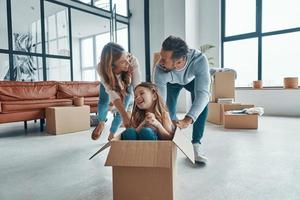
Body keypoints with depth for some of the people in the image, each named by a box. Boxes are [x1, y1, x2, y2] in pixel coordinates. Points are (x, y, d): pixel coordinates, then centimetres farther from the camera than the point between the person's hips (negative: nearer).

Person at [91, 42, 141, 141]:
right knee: (103, 102, -9)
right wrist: (125, 115, -59)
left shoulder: (133, 61, -45)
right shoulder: (102, 68, -41)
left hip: (127, 83, 0)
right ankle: (101, 123, 28)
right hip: (109, 82, 1)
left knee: (122, 109, -5)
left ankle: (112, 134, 24)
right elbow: (112, 93, -47)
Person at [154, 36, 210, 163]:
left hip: (193, 79, 0)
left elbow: (203, 93, -51)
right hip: (171, 82, 1)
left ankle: (195, 145, -13)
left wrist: (187, 120, -64)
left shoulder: (199, 60, -45)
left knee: (201, 104, -24)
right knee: (169, 111, -9)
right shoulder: (160, 71, -41)